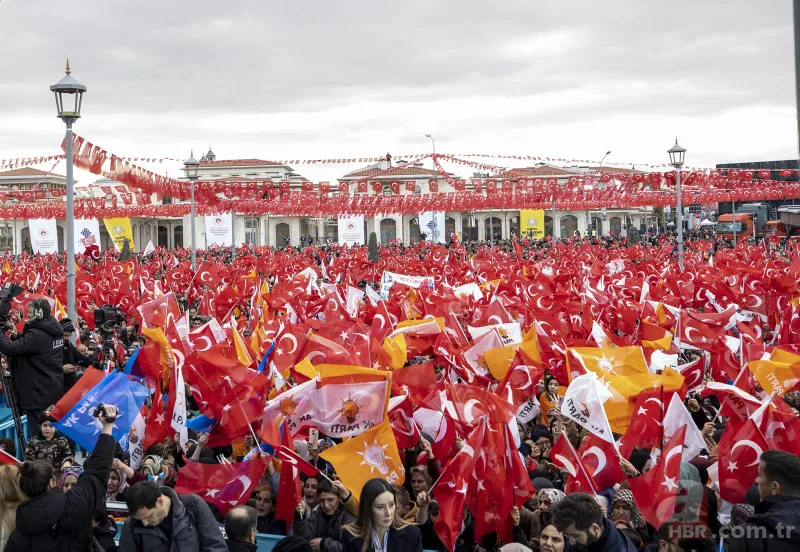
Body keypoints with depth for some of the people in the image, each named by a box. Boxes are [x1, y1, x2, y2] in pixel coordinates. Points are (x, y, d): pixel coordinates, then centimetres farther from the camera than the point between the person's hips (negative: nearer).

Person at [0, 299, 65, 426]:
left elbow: (10, 349, -25)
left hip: (40, 393, -10)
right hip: (55, 389, 10)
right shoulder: (54, 330, 8)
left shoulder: (37, 334, -21)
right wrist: (17, 336, 6)